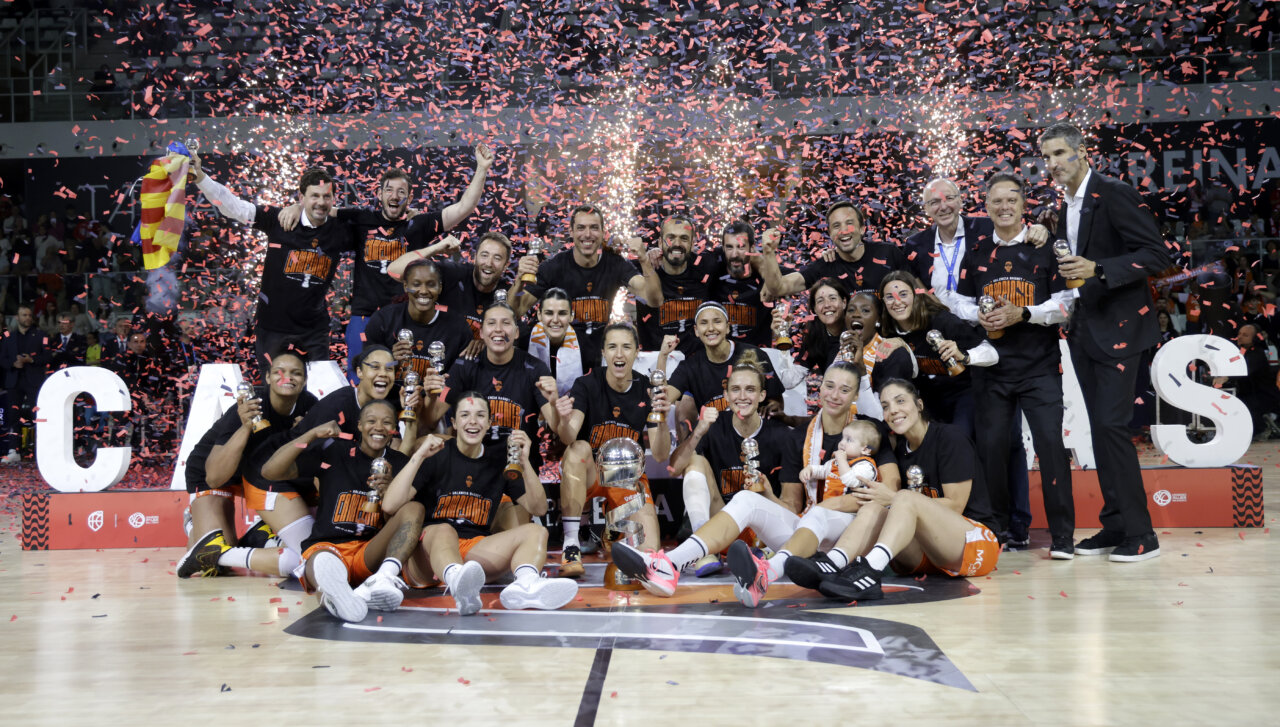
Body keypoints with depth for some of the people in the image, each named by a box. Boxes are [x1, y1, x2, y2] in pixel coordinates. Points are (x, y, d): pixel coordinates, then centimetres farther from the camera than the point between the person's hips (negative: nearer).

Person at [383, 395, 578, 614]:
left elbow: (538, 508, 8)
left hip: (476, 551, 4)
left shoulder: (499, 458, 13)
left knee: (535, 532, -16)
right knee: (444, 531, -35)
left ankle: (525, 585, -52)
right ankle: (460, 586, -71)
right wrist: (419, 456, -16)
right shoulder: (436, 456, 2)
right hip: (429, 547, -4)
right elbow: (390, 505, -11)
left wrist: (524, 462, -5)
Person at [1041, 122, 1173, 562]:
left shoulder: (1115, 195, -9)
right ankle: (1115, 526, 16)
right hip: (1084, 331, 8)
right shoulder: (1065, 208, 15)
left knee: (1112, 424, -12)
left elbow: (1156, 254, -15)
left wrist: (1097, 270, -25)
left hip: (1118, 326, -8)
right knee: (1100, 429, 9)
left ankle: (1140, 533, -3)